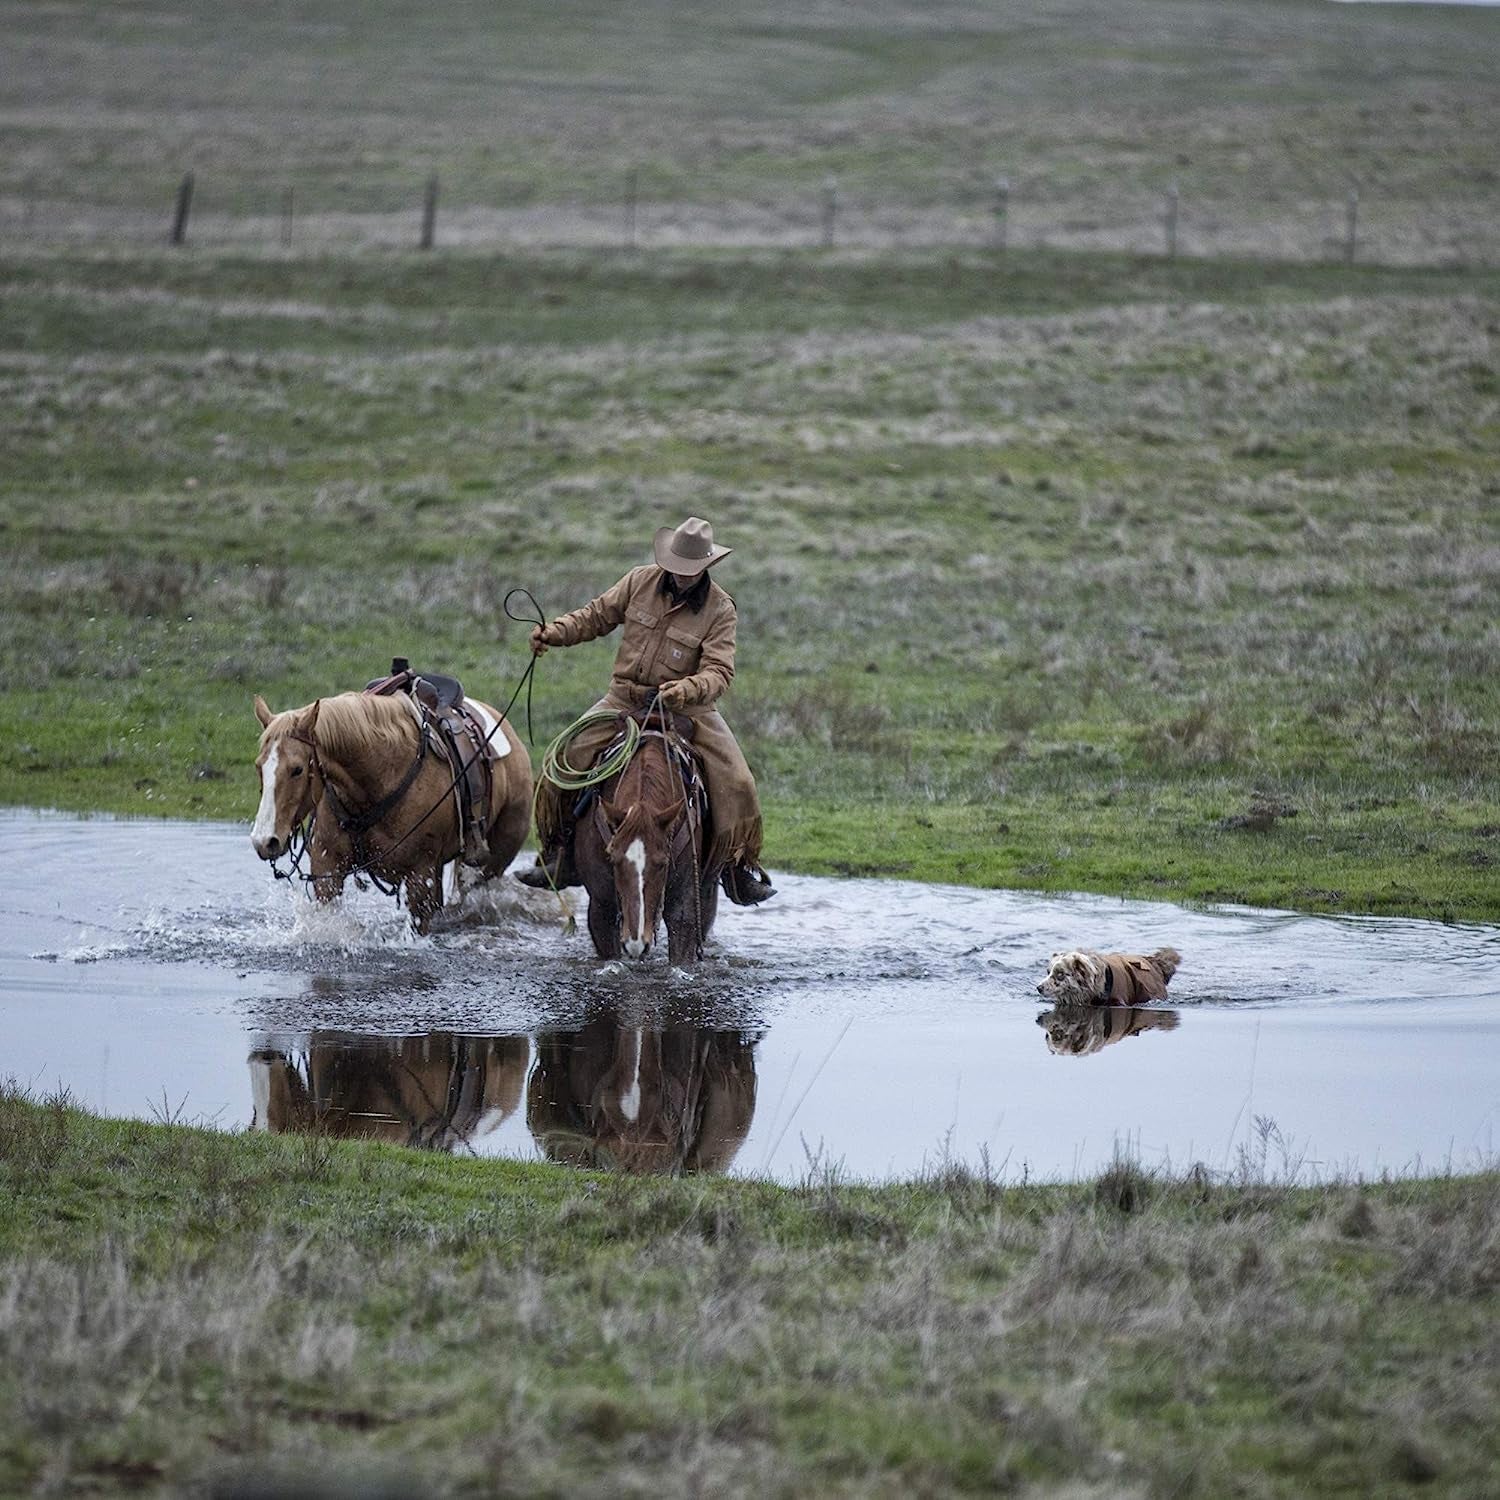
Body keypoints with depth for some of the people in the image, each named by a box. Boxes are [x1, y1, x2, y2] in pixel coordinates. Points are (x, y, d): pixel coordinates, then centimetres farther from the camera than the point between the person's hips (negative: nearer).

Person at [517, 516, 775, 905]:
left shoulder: (720, 609, -8)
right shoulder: (641, 582, 0)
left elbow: (718, 672, -16)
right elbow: (596, 616, 8)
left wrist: (687, 690, -36)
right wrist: (554, 633, -8)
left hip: (686, 707, -2)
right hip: (624, 698, 2)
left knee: (735, 783, -16)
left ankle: (739, 867, 3)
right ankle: (561, 855, 3)